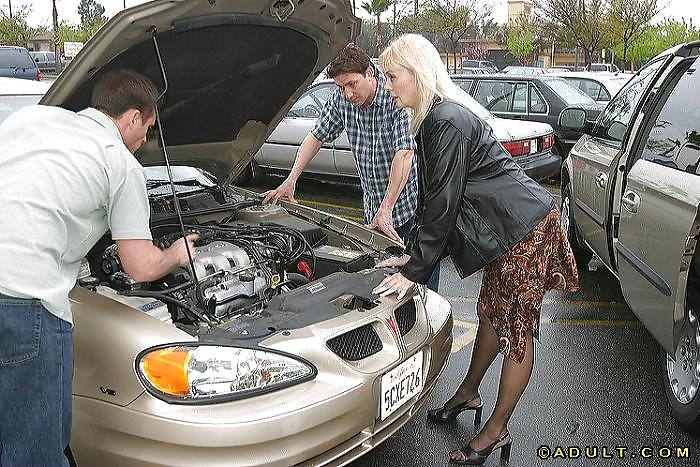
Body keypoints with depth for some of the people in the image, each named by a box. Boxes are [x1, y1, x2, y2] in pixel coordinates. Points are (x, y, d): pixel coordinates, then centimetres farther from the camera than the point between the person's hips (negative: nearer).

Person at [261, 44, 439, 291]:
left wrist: (386, 210, -30)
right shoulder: (341, 99, -1)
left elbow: (405, 154, -27)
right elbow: (316, 137, 11)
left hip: (414, 206, -5)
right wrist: (291, 180, 3)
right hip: (373, 207, 6)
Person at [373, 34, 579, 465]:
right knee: (490, 312, 21)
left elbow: (443, 204, -22)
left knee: (516, 326, 2)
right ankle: (469, 393, 39)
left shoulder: (448, 122, -23)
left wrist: (414, 270, -16)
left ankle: (497, 432, 14)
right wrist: (412, 253, 11)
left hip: (527, 227, -10)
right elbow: (431, 197, 13)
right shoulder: (433, 119, 8)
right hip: (508, 230, 10)